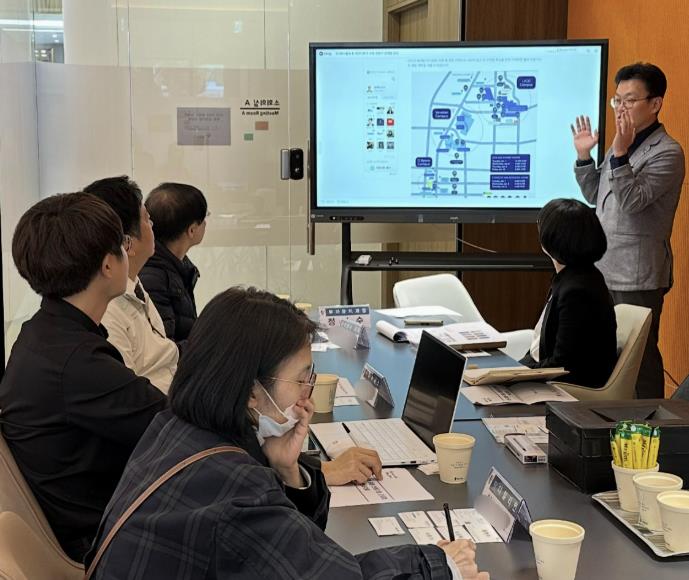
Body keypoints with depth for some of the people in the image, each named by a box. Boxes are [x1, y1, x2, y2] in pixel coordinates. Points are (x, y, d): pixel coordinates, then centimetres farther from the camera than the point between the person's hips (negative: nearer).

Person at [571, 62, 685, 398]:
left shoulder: (666, 153, -11)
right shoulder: (624, 144, 14)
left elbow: (633, 200, -22)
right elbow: (595, 197, 20)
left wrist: (619, 154, -30)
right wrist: (584, 156, 8)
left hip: (638, 276, -8)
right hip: (607, 270, 8)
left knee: (639, 356, -3)